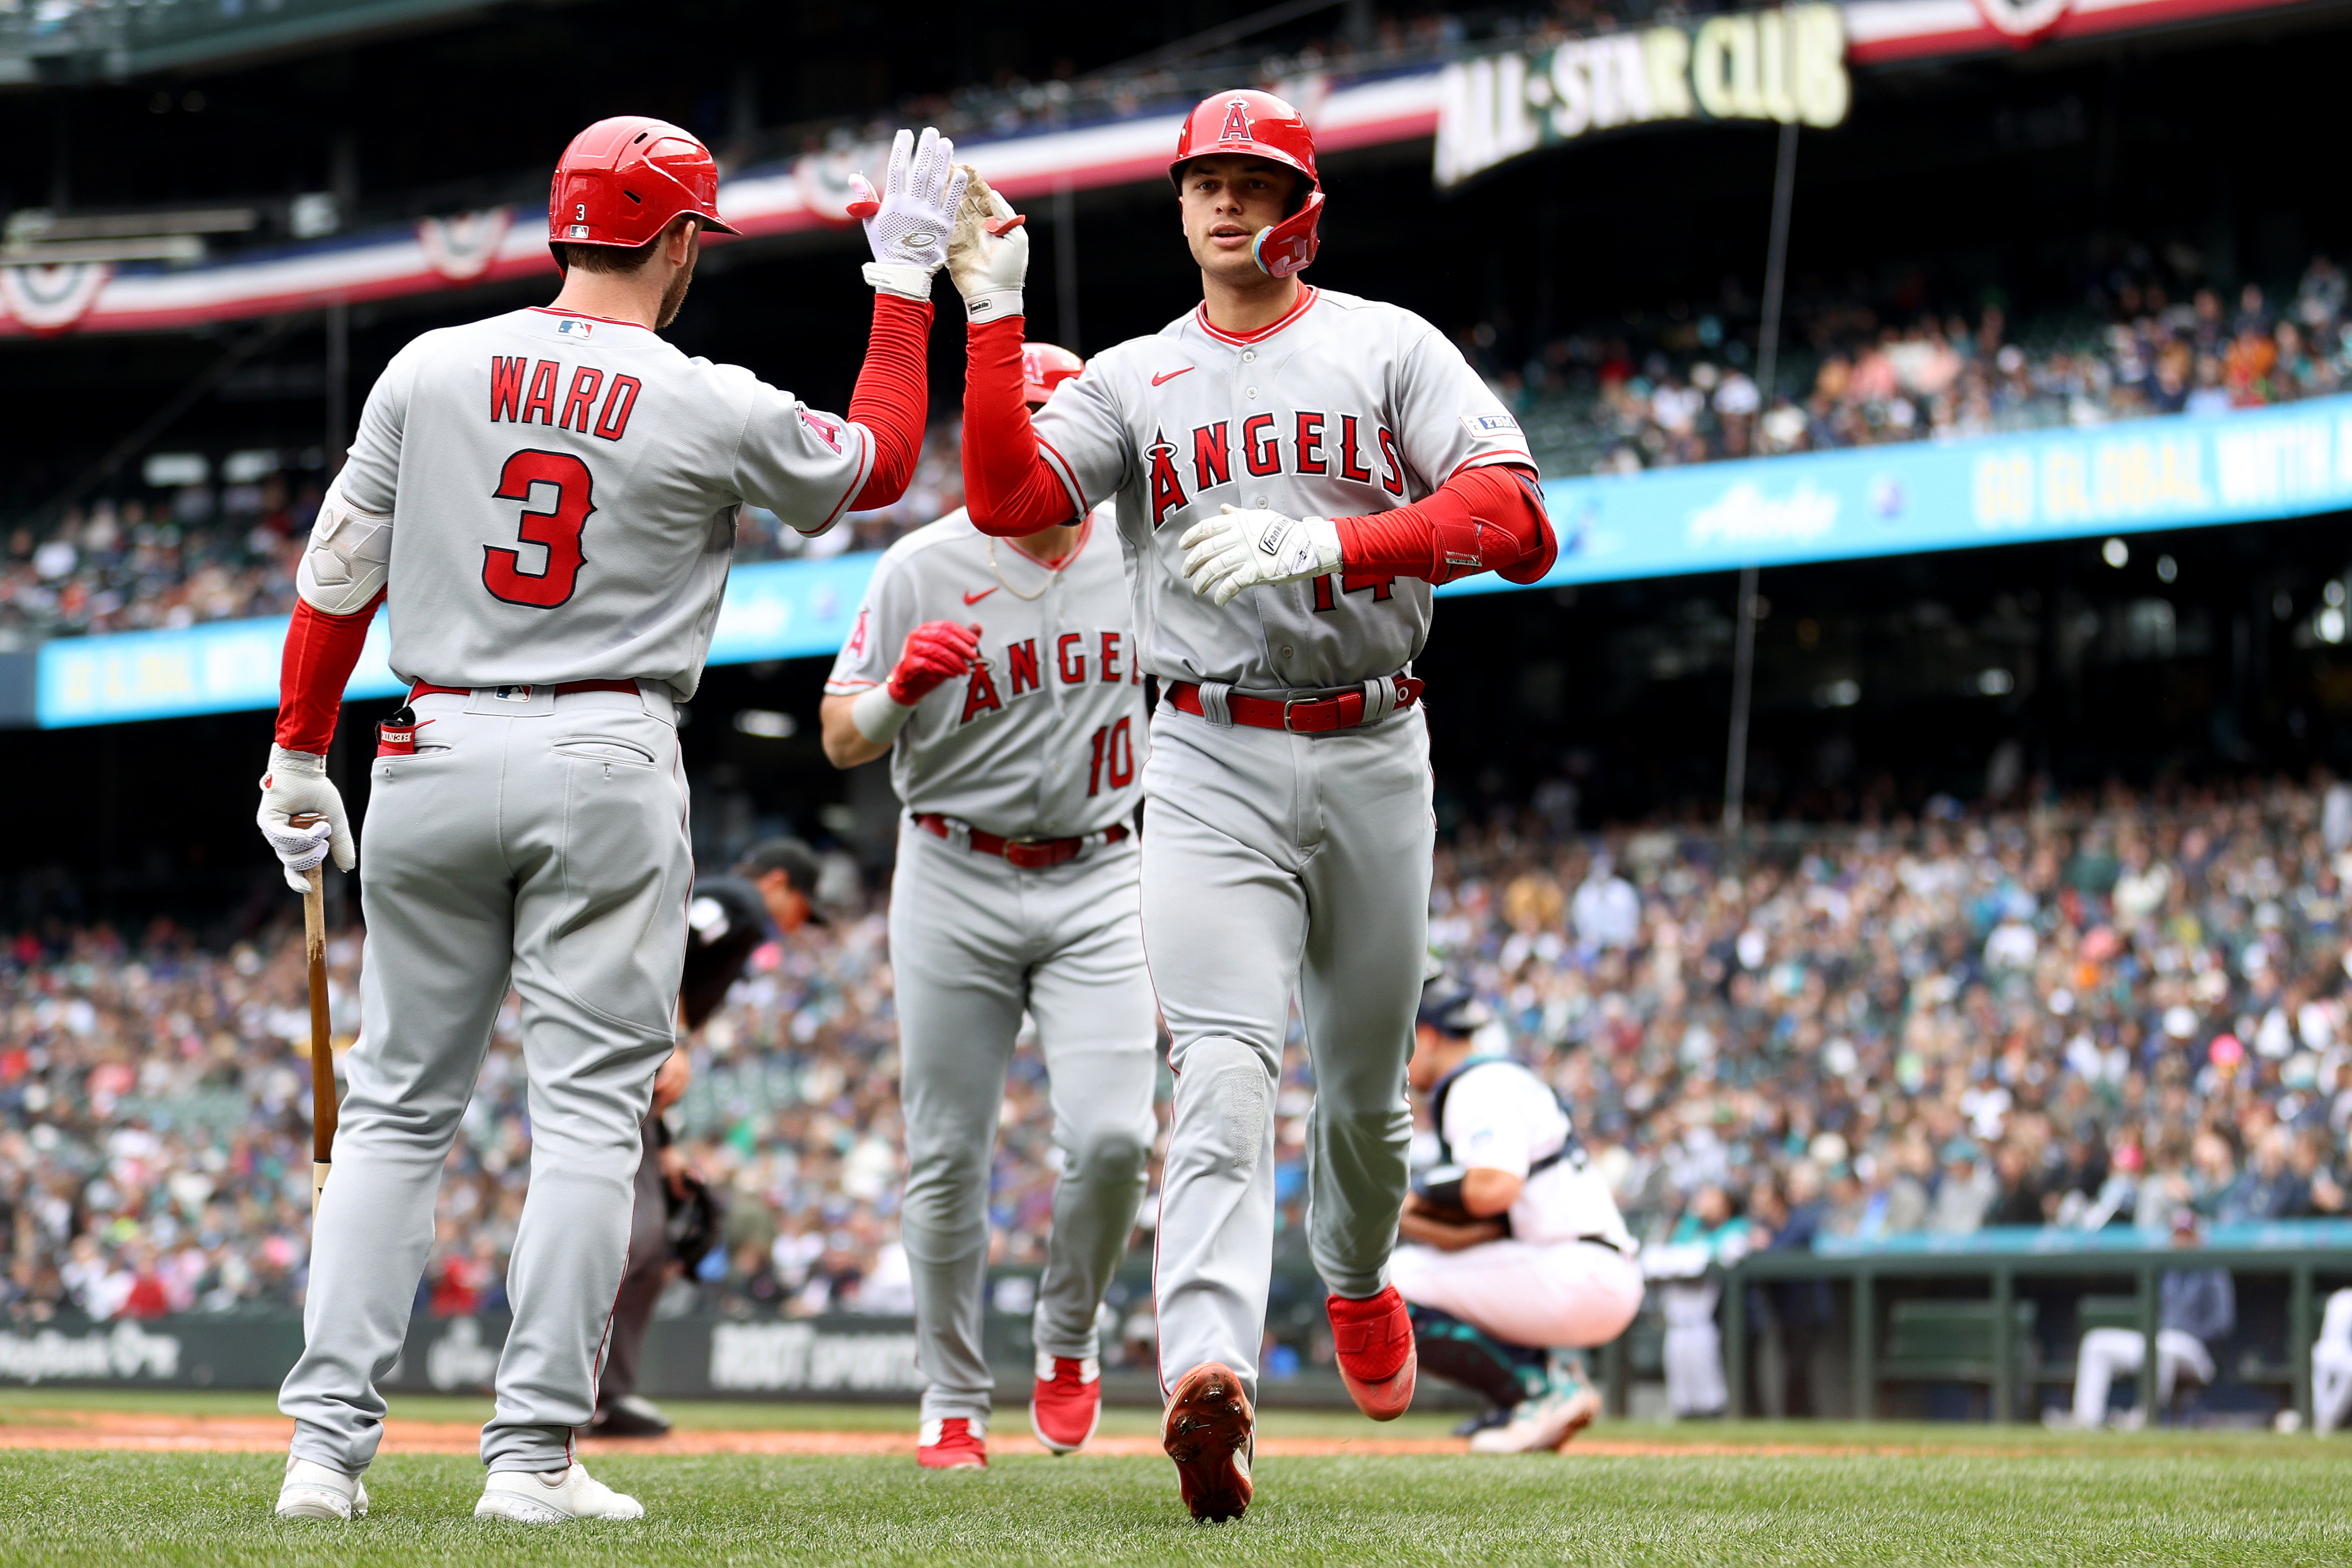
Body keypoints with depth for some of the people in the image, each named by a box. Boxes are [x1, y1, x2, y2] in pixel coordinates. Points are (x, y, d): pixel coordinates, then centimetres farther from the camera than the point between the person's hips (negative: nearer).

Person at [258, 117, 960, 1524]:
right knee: (589, 1111, 1)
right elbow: (881, 463, 15)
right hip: (606, 770, -3)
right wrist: (906, 278, 21)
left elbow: (338, 574, 5)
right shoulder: (718, 411, -4)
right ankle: (535, 1453, -5)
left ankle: (330, 1440, 2)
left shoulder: (431, 372, 3)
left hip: (431, 756, 3)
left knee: (397, 1106, 9)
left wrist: (299, 761, 14)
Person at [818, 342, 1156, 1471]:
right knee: (948, 1156, 1)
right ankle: (952, 1402, 14)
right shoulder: (922, 570, -4)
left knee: (1110, 1135, -13)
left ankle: (1068, 1340, 13)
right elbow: (842, 741, -2)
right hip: (955, 881, -1)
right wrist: (900, 686, -22)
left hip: (1099, 881, 1)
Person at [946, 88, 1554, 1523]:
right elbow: (1008, 500, -6)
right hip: (1210, 764, 0)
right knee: (1225, 1070, -18)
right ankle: (1211, 1375, -34)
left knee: (1366, 1083, 14)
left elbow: (1517, 519, -11)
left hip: (1373, 755, 1)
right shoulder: (1132, 379, 11)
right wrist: (995, 314, -12)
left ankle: (1359, 1279, 45)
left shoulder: (1388, 349, 4)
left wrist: (1325, 544, -23)